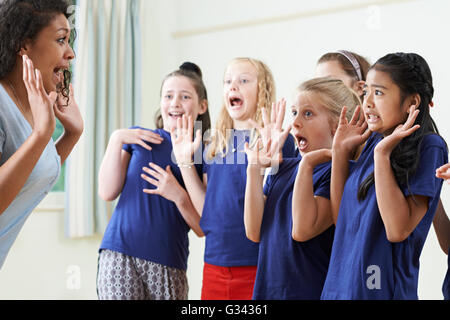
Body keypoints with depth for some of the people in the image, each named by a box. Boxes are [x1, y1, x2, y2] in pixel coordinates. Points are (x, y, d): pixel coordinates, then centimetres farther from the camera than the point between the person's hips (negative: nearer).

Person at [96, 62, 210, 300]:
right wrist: (116, 140, -5)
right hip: (120, 254, 0)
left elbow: (202, 229, 4)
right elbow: (107, 193, 2)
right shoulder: (136, 138, 10)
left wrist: (178, 196, -13)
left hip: (168, 264, 0)